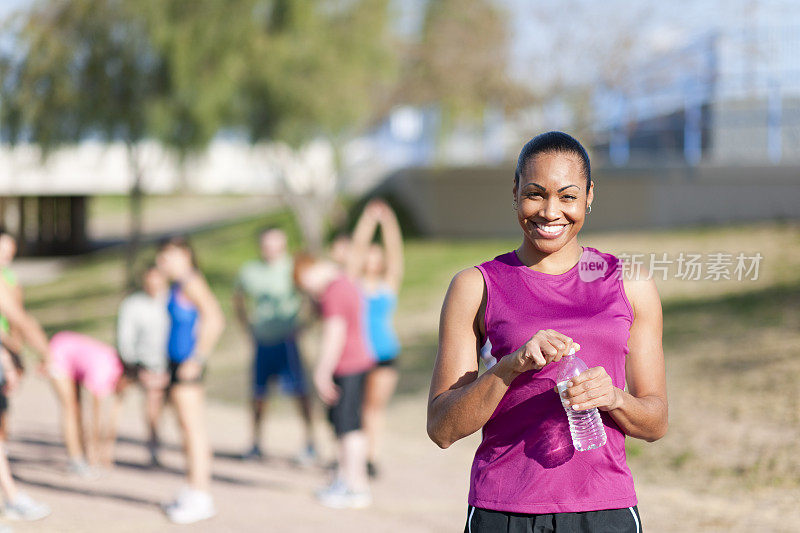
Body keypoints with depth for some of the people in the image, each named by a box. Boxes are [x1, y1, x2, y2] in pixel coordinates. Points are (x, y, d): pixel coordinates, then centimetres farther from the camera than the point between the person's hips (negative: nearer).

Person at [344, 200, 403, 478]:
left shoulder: (389, 285, 8)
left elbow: (395, 253, -1)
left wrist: (388, 222, -9)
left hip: (384, 353, 1)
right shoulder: (354, 282, 4)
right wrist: (368, 219, -10)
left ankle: (371, 457, 6)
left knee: (376, 406, 2)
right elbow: (356, 248, -3)